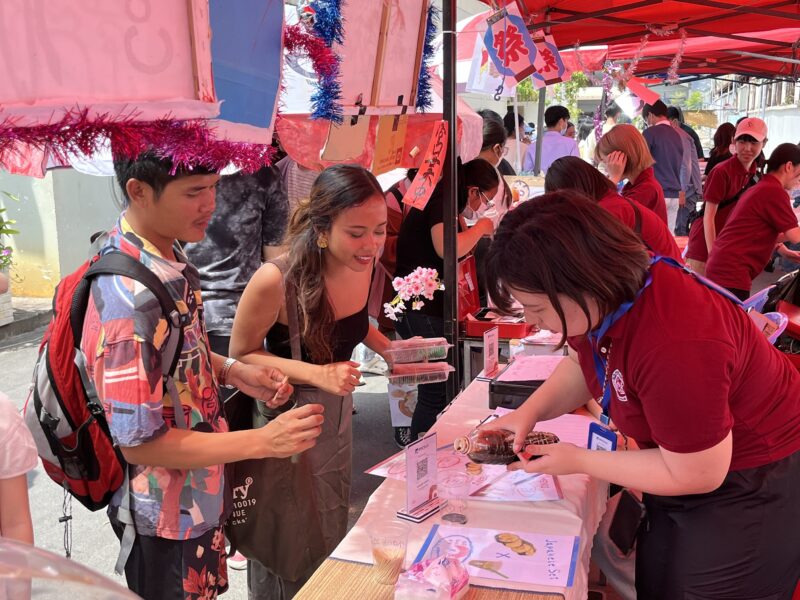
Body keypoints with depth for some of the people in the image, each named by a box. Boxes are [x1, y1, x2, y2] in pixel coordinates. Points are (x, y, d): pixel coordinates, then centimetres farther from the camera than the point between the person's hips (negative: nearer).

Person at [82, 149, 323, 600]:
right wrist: (263, 441, -26)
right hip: (168, 517, -8)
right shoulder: (132, 298, -32)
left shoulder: (167, 255, -4)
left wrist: (231, 370, -7)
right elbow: (138, 441, -26)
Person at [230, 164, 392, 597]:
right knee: (289, 549, 16)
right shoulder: (276, 280, -29)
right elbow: (241, 355, -15)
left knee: (333, 535, 26)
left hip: (337, 414, 6)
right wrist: (317, 374, -28)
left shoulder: (364, 264, -10)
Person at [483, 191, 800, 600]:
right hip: (685, 460, 8)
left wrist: (578, 461, -19)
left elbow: (696, 475, -26)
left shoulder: (676, 345, -39)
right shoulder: (605, 299, -13)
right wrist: (530, 411, -9)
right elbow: (582, 365, 8)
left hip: (754, 488, -8)